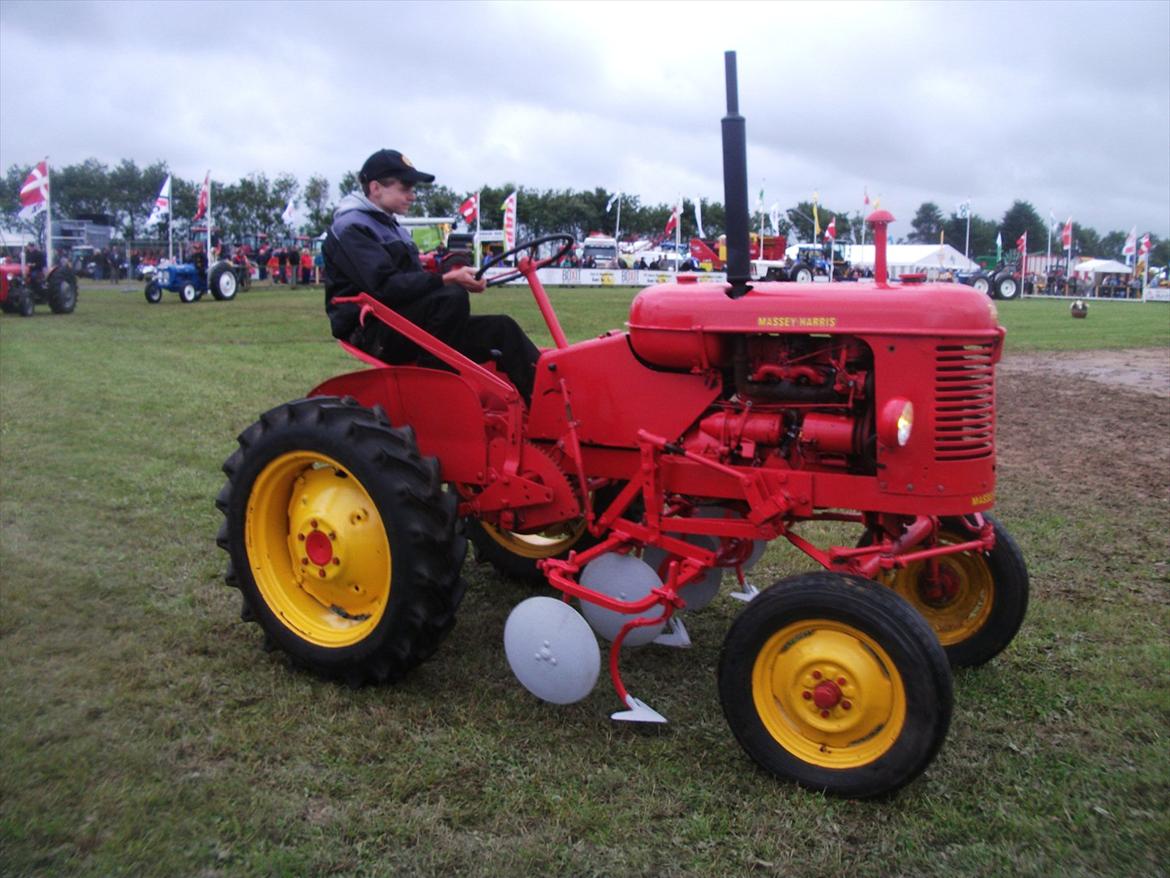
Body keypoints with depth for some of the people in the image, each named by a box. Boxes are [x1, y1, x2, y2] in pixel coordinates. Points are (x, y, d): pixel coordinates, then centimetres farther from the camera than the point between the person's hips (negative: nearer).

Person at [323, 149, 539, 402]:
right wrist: (446, 280, -25)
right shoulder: (350, 228, -8)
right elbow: (384, 286, -21)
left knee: (502, 328, -6)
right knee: (452, 297, -34)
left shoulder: (391, 228, 22)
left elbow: (412, 280, 17)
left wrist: (458, 278, -2)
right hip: (374, 332, -9)